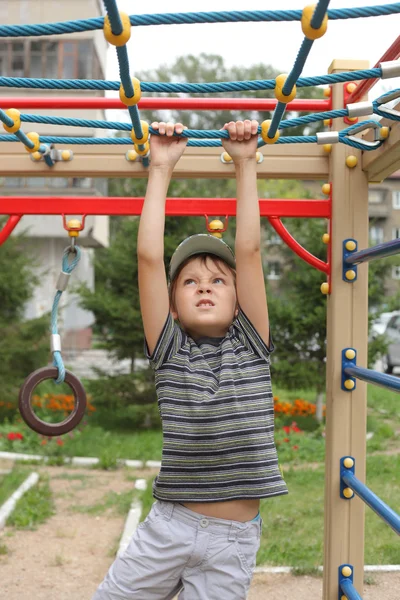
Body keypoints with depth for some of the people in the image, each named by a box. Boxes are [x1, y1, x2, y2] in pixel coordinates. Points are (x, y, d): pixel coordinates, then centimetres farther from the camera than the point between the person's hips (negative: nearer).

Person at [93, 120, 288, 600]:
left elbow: (248, 250, -4)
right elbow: (149, 256, -7)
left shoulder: (251, 346, 3)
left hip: (234, 541, 0)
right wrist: (161, 169, -6)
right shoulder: (170, 350, 1)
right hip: (168, 526, 0)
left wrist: (245, 163, -6)